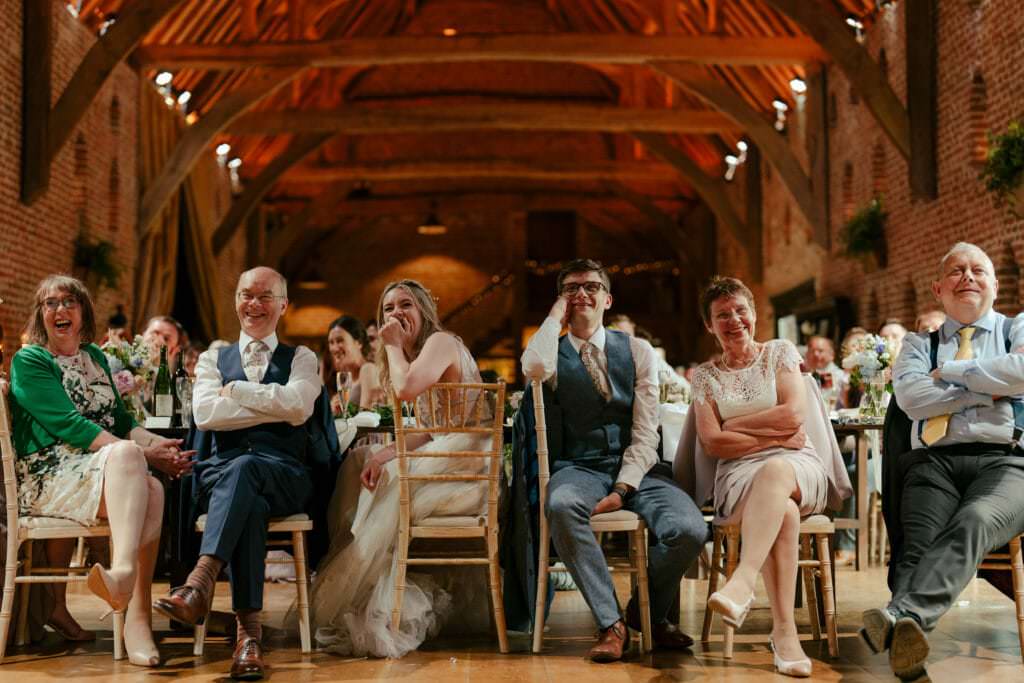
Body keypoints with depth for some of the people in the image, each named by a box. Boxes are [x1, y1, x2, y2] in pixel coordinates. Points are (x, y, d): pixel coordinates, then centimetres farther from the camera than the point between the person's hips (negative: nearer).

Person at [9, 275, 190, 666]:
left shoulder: (94, 356, 21)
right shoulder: (28, 362, 1)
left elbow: (120, 419, 20)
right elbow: (68, 425, -11)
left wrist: (161, 444, -1)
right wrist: (142, 452, -19)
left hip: (115, 473, 5)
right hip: (49, 476, -5)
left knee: (152, 489, -31)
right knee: (126, 453, -37)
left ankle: (137, 618, -39)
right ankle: (124, 569, -58)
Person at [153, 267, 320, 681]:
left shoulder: (301, 359, 17)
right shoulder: (213, 359, 20)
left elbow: (298, 406, -7)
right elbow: (204, 413, -2)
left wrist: (236, 390, -2)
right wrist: (275, 407, -5)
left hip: (283, 474, -1)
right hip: (220, 472, 1)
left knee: (243, 469, -38)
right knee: (249, 503, -37)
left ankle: (200, 582, -51)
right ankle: (248, 629, -43)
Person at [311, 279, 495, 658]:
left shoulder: (441, 342, -9)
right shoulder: (418, 355, 20)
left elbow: (406, 389, -30)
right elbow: (430, 431, 13)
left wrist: (394, 346, -11)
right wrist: (383, 455, -2)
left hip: (466, 468, -10)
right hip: (444, 456, 10)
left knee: (387, 505, -13)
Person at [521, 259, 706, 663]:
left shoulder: (638, 352, 10)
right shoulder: (553, 353, 9)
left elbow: (646, 432, 1)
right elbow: (534, 368, -19)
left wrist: (622, 489, -13)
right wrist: (556, 316, -2)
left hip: (635, 469, 1)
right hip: (579, 468, -1)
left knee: (690, 530, -27)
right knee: (561, 505, -38)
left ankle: (648, 613, 6)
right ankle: (611, 622, -21)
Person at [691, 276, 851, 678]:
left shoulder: (780, 352, 13)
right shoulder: (705, 376, 14)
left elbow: (794, 414, -2)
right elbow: (713, 443, 1)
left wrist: (734, 423, 0)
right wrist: (773, 436, -5)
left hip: (798, 465, 0)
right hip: (740, 475, 1)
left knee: (775, 470, -40)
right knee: (784, 511, -36)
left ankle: (741, 584, -56)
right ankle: (784, 630, -41)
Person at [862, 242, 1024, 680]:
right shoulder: (920, 344, 24)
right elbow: (910, 396, 2)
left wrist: (950, 371, 3)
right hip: (935, 461, 2)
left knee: (973, 523, -37)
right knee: (919, 543, -30)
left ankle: (903, 616, -58)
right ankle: (906, 637, -53)